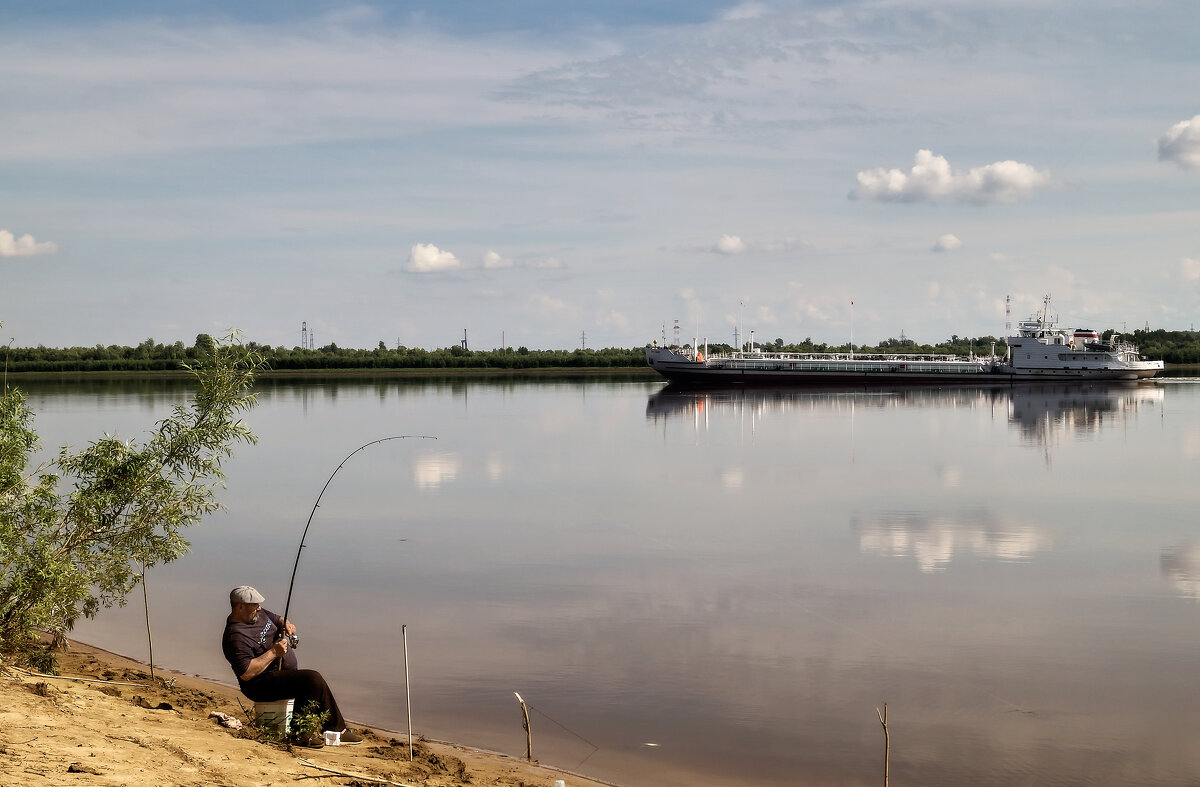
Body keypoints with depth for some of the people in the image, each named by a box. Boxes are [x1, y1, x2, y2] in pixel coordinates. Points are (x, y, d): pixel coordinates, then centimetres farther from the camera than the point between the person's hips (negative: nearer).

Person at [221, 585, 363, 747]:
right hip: (263, 684, -10)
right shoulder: (236, 636, -18)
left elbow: (277, 619, 30)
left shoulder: (258, 614, 11)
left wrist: (286, 624, 4)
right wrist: (273, 652, -23)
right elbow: (246, 674, -26)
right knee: (313, 679, -24)